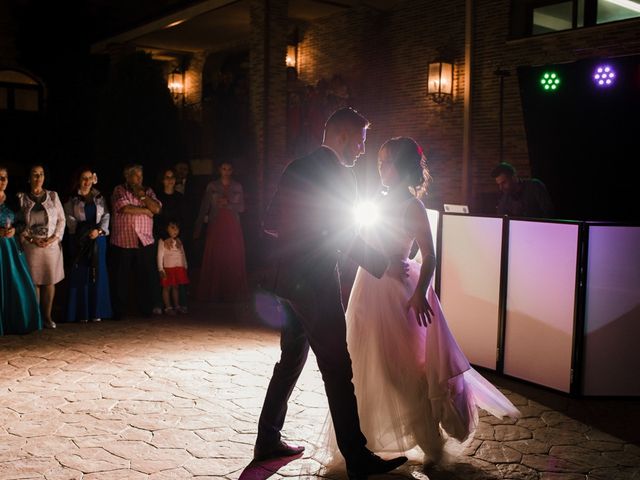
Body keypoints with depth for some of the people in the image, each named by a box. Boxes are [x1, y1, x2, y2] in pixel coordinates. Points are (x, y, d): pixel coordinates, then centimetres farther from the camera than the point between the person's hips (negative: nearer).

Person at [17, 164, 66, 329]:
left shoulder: (53, 196, 6)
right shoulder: (21, 198, 2)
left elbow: (61, 220, 7)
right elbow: (18, 223, 1)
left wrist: (54, 237, -7)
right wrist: (31, 239, -11)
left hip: (52, 246, 1)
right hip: (30, 246, -1)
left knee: (50, 281, 3)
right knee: (34, 282, 0)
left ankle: (47, 316, 12)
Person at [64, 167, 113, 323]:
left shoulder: (100, 198, 12)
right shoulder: (72, 199, 3)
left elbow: (106, 216, 6)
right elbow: (70, 218, -5)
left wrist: (99, 230, -12)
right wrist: (86, 232, -14)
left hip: (98, 239, 3)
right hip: (79, 240, -3)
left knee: (98, 274, 2)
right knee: (80, 275, -3)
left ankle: (96, 311, 8)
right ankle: (81, 313, 1)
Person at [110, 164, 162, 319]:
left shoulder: (148, 191, 12)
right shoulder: (119, 191, 1)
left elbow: (156, 209, -1)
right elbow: (125, 208, -15)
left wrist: (142, 195, -8)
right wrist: (146, 210, -4)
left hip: (145, 242, 3)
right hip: (123, 243, -3)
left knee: (148, 278, 4)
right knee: (121, 279, 4)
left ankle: (147, 309, 17)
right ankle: (119, 311, 15)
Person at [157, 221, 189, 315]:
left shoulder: (179, 242, 11)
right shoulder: (163, 242, -6)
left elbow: (183, 255, 17)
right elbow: (160, 256, -9)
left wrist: (185, 266, 15)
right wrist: (161, 269, -13)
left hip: (179, 268, 5)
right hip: (168, 268, -5)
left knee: (176, 287, 11)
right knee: (167, 287, 0)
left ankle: (177, 306, 17)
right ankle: (168, 307, 4)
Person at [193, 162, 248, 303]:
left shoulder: (237, 187, 10)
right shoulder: (212, 186, 5)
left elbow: (241, 207, 5)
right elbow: (204, 208, 2)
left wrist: (227, 204, -12)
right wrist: (197, 230, -4)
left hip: (233, 228, 1)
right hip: (215, 227, -1)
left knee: (233, 260, 0)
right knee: (214, 260, -3)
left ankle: (232, 292, 10)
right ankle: (213, 293, 6)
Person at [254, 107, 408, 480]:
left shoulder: (296, 169, 11)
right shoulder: (340, 174, -12)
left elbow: (272, 222, 14)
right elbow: (347, 238, -14)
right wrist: (385, 266, -3)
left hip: (289, 281, 8)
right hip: (316, 285, -8)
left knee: (291, 360, 18)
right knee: (338, 372, -3)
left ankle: (269, 440, 26)